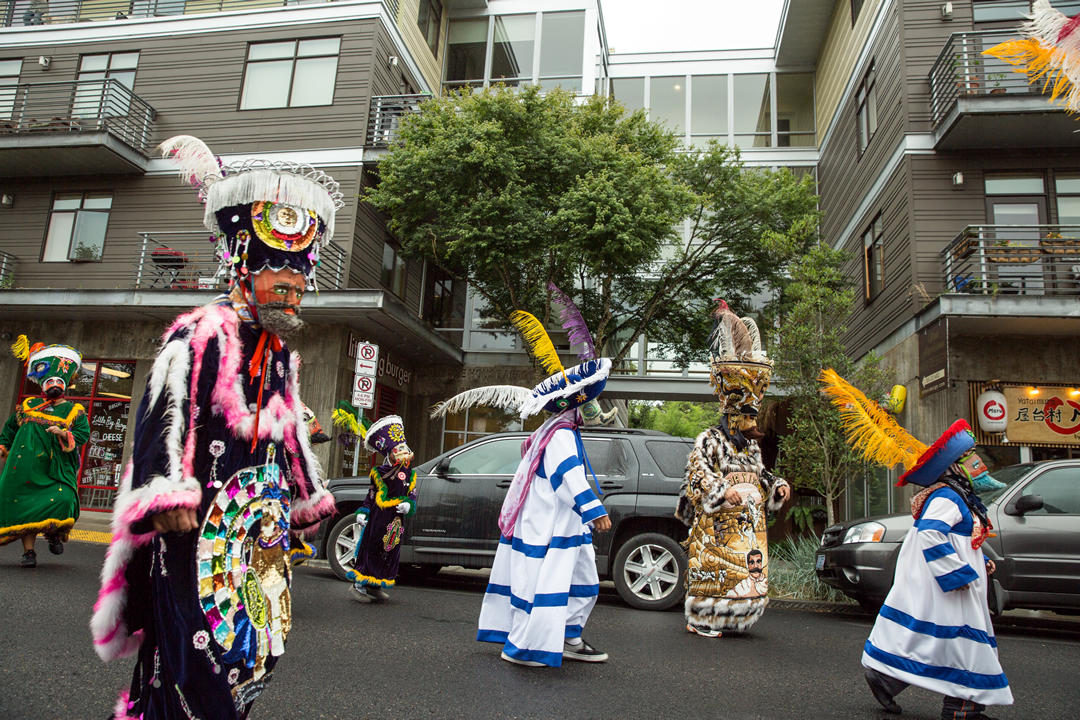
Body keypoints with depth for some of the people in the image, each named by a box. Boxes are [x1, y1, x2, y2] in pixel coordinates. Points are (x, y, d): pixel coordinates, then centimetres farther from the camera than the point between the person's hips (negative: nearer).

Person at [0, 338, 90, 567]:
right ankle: (29, 551, 7)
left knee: (63, 500, -20)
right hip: (26, 468, 3)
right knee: (24, 504, -1)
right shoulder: (27, 406, 15)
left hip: (57, 470, -2)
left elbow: (83, 434, -2)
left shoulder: (74, 411, 7)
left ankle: (54, 534, 9)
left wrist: (63, 434, -18)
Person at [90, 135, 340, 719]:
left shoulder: (282, 354, 15)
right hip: (202, 518, -8)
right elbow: (163, 414, -17)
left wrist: (306, 499, 25)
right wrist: (167, 497, -26)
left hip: (262, 521, 8)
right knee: (196, 654, -6)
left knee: (254, 644, 14)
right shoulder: (202, 332, -8)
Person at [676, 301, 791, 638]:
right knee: (714, 573, -4)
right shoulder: (710, 440, -8)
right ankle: (702, 620, 10)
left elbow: (760, 476, 25)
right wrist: (724, 491, -28)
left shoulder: (752, 445, 16)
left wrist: (777, 487, 6)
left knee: (750, 576, 11)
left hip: (749, 527, 8)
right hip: (717, 526, -8)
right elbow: (696, 476, -17)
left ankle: (732, 619, 24)